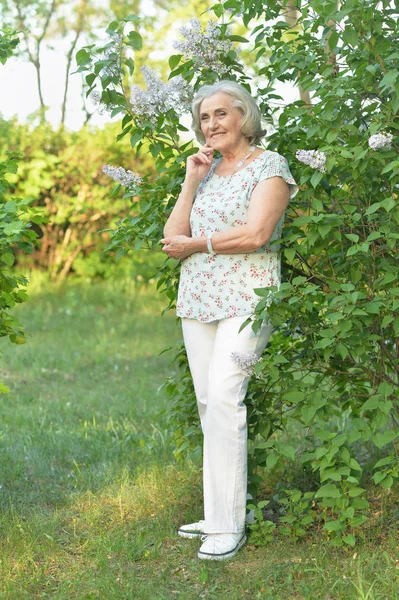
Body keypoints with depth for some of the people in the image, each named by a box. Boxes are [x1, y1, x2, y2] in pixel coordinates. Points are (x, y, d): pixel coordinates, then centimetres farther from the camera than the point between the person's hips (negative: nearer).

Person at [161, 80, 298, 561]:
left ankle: (229, 525, -13)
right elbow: (172, 240, 9)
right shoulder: (207, 170, 17)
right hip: (198, 300, 7)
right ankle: (221, 514, 13)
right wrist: (191, 181, 2)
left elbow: (255, 234, -16)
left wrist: (195, 243, -6)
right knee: (208, 402, 6)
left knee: (223, 396, -17)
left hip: (246, 298, -7)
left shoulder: (269, 165, -2)